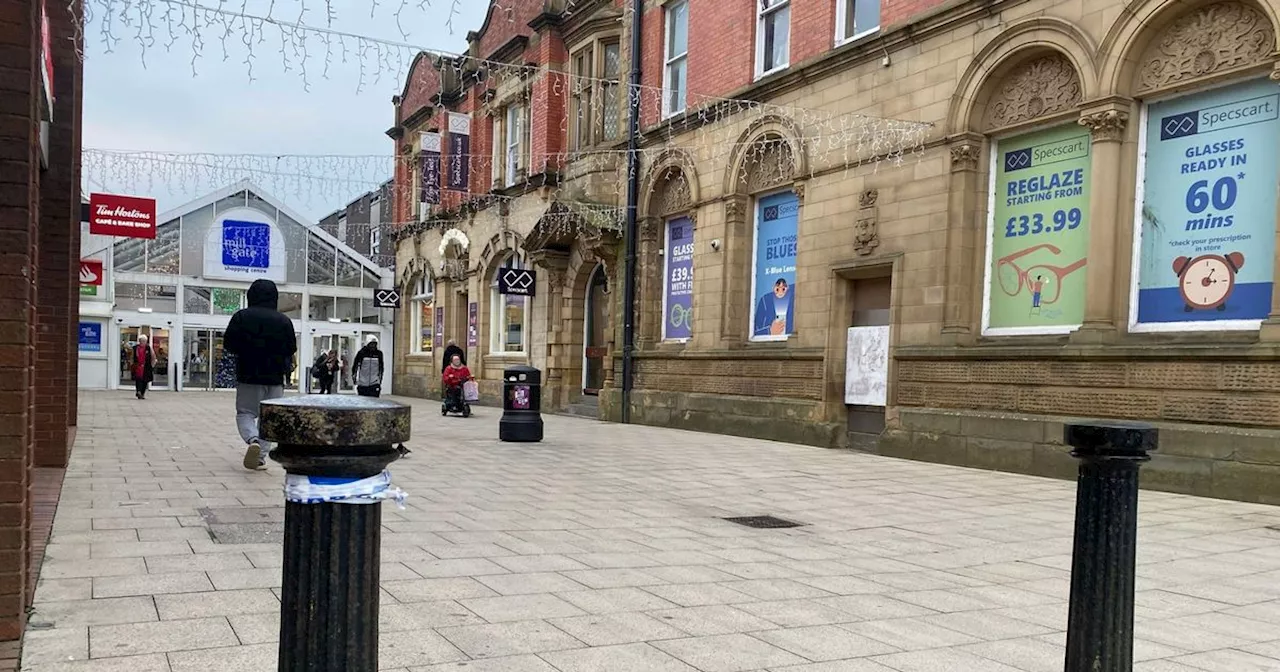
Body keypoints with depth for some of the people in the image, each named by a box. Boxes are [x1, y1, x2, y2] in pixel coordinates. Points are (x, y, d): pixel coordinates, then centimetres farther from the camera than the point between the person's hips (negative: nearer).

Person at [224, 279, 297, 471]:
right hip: (275, 377, 1)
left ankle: (253, 439, -20)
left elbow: (228, 344, -4)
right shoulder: (284, 320, -1)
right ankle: (259, 457, 7)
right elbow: (291, 349, 3)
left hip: (249, 375, -1)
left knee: (245, 413, 9)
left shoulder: (241, 316, -5)